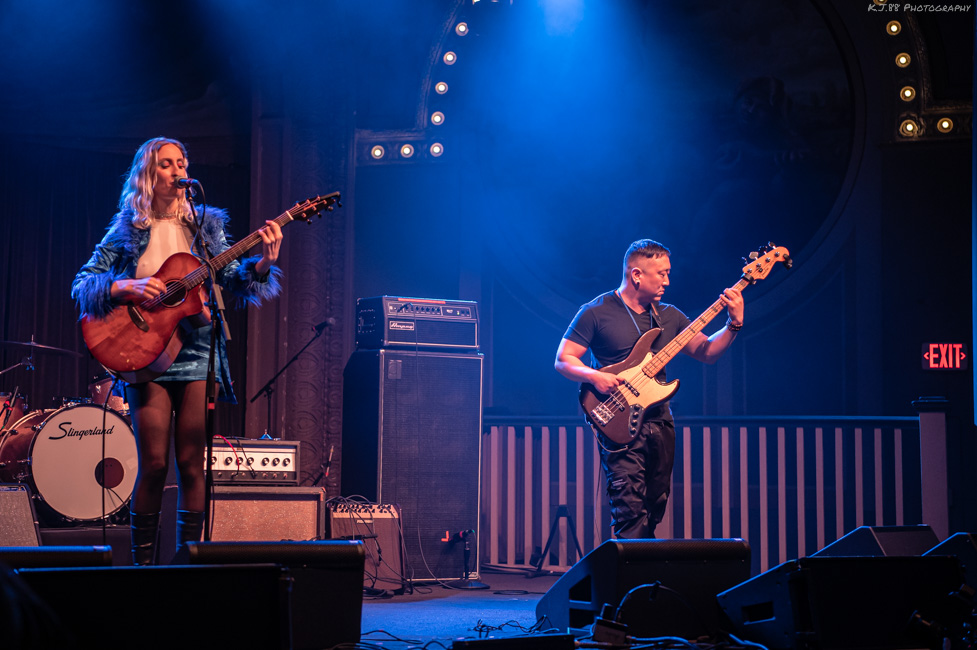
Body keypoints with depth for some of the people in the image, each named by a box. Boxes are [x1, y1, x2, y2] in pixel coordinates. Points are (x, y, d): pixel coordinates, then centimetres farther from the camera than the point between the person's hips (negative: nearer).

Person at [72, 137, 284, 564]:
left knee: (192, 464, 0)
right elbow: (81, 285, 2)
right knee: (154, 464, -5)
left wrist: (263, 263, -16)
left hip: (197, 354, 2)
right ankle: (142, 564, 6)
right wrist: (126, 287, -15)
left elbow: (233, 279, 4)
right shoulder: (127, 231, 6)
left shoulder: (205, 225, 11)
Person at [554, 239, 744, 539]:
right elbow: (563, 360, -3)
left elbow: (706, 352, 10)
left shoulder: (669, 316, 12)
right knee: (631, 511, -16)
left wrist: (734, 324, -5)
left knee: (654, 510, 9)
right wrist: (595, 376, -21)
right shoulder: (596, 312, -3)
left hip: (660, 421, 6)